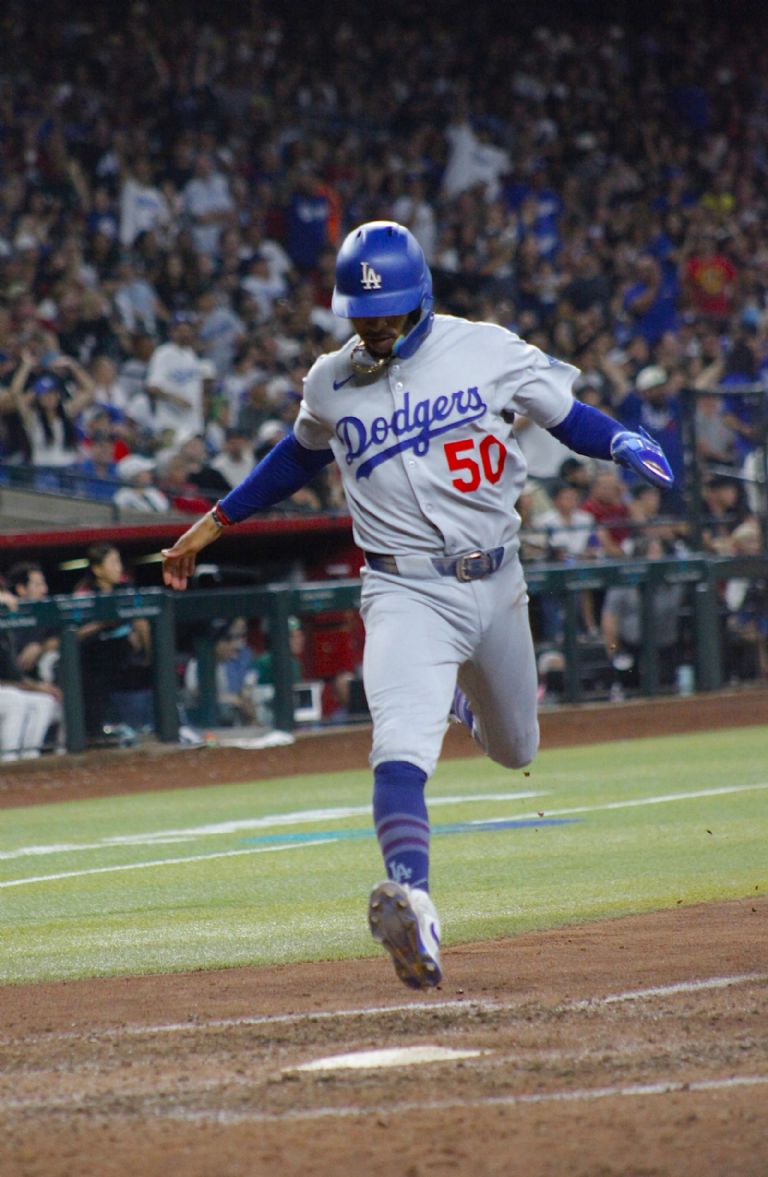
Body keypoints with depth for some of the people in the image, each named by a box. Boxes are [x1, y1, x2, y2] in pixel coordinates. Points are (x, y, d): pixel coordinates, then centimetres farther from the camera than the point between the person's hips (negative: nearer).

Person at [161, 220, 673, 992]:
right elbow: (302, 454, 21)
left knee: (514, 751, 21)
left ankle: (467, 699, 58)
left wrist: (622, 444, -17)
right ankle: (409, 903, -43)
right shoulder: (331, 384, 2)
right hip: (407, 593, -2)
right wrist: (216, 521, 24)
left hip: (495, 585, 2)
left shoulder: (486, 351, -4)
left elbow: (564, 412, 4)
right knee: (402, 745, -26)